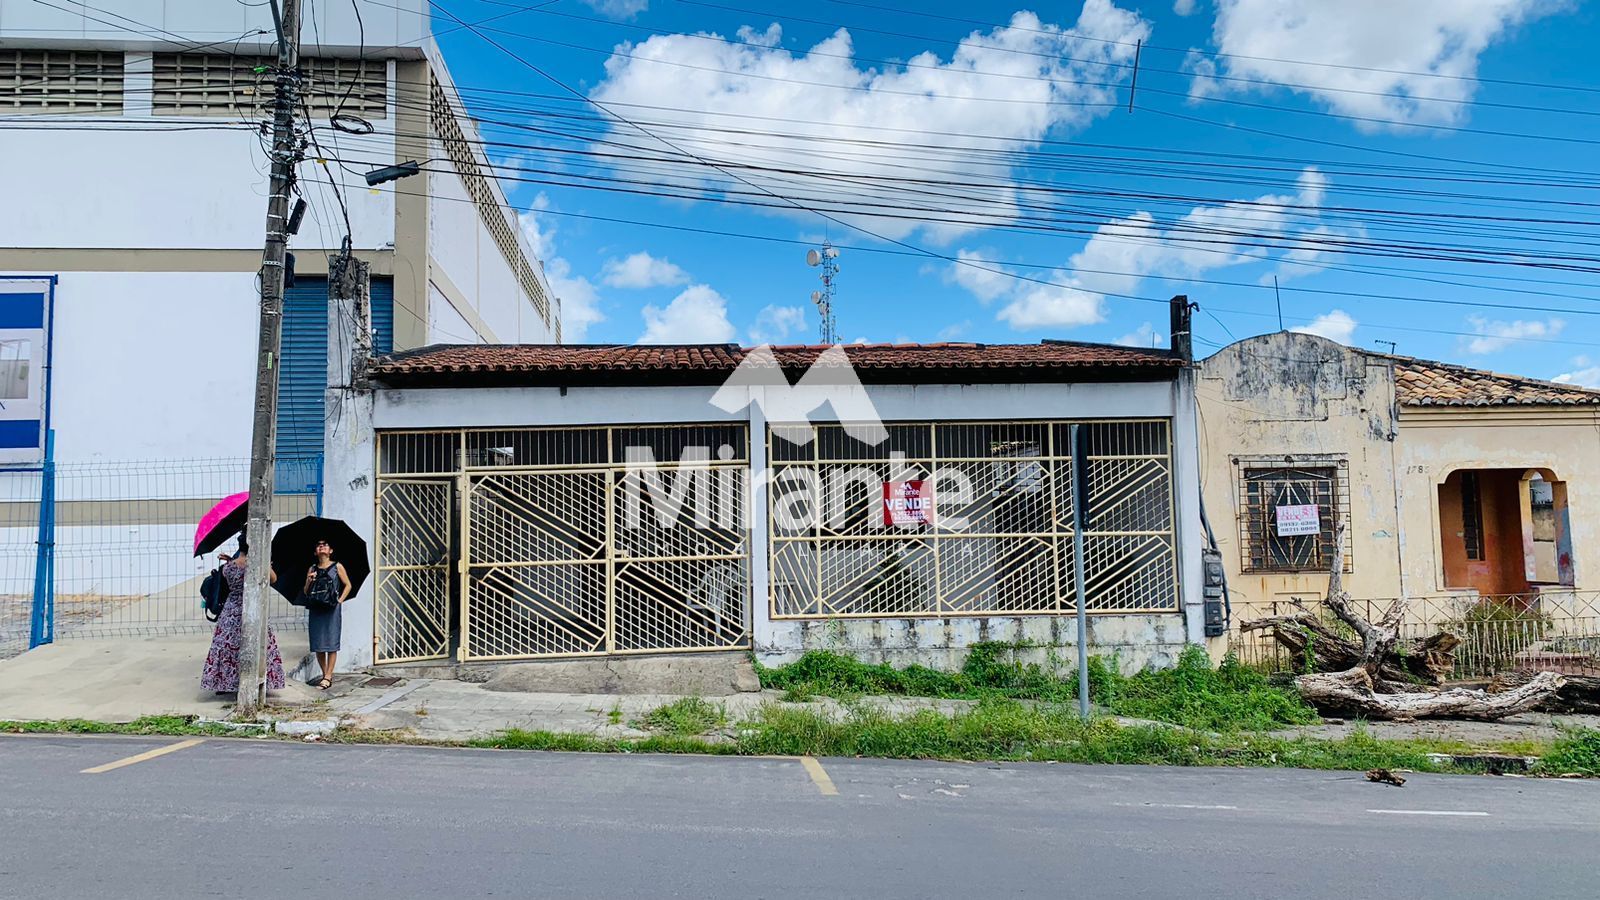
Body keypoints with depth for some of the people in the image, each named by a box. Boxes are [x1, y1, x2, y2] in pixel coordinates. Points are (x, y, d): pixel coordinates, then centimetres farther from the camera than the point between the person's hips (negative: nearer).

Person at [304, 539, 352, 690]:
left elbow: (347, 585, 6)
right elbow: (305, 591, 14)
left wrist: (340, 600, -5)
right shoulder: (312, 569, 13)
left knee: (331, 642, -6)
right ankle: (325, 674, 13)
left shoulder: (337, 567, 5)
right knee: (317, 643, 3)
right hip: (316, 608, 4)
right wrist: (309, 582, -6)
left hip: (331, 608, -4)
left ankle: (328, 677, -5)